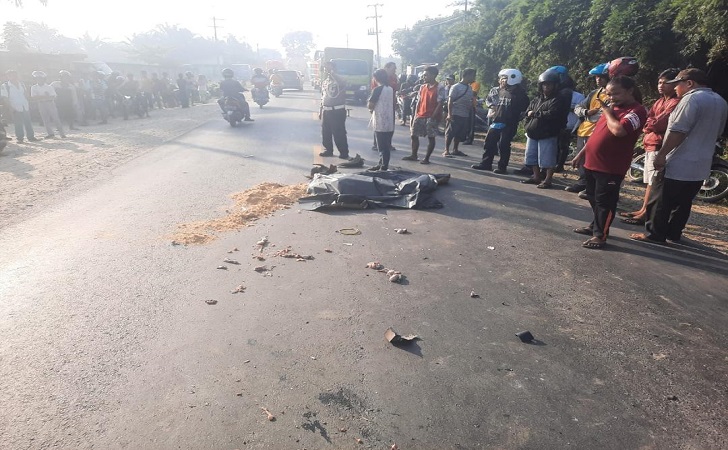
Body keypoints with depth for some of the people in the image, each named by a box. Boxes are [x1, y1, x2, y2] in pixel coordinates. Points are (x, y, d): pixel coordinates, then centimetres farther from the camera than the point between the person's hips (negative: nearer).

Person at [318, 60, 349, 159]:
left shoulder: (339, 80, -8)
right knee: (325, 132, 10)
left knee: (339, 133, -5)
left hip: (338, 110, -7)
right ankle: (328, 150, 23)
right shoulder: (324, 81, 14)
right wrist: (321, 110, 19)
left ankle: (344, 152, 3)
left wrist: (332, 74, -27)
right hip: (326, 110, 7)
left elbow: (343, 83, -34)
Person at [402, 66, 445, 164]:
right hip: (420, 116, 6)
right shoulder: (422, 87, 11)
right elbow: (419, 102, 13)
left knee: (431, 137, 0)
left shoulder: (439, 88, -8)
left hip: (431, 117, -6)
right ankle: (414, 155, 20)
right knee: (414, 135, 8)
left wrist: (433, 117, -17)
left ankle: (427, 158, 8)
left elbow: (440, 104, -11)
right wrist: (416, 115, 7)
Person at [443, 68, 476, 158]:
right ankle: (446, 150, 3)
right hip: (455, 114, -7)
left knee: (460, 134, 11)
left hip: (466, 116, 7)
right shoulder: (456, 87, -7)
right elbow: (450, 101, -11)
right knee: (450, 133, -3)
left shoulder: (470, 88, 13)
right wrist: (449, 114, -17)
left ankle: (455, 150, 21)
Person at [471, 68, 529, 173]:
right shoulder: (502, 90, 12)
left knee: (503, 146, -3)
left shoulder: (519, 93, -10)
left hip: (508, 124, -7)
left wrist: (516, 118, -9)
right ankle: (486, 163, 18)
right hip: (496, 122, 7)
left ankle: (502, 167, 8)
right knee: (489, 143, 8)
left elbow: (524, 108, -9)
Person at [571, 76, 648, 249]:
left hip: (611, 167, -8)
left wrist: (608, 112, -12)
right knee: (593, 198, 19)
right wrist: (581, 154, 19)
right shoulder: (612, 107, 16)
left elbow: (619, 130, -29)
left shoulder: (637, 111, -11)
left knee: (605, 202, -1)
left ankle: (600, 235, 8)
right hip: (592, 163, 8)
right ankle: (595, 225, 36)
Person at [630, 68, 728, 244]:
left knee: (661, 201, 0)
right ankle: (674, 233, 22)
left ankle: (655, 234, 5)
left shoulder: (692, 99, -15)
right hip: (701, 165, 9)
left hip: (678, 164, -9)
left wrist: (661, 155, -19)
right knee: (683, 202, 15)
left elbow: (678, 131, -22)